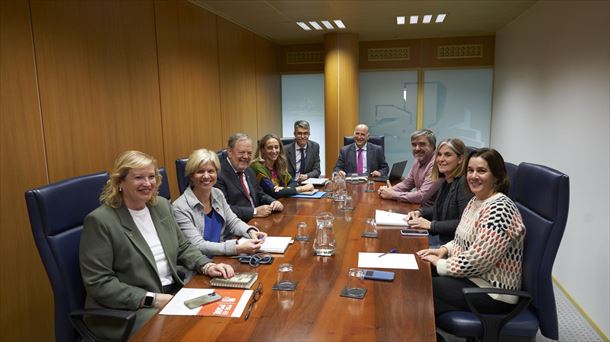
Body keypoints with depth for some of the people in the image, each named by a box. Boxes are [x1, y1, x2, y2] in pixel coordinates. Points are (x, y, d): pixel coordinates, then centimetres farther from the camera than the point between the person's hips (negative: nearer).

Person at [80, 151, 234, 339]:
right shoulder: (100, 220, -14)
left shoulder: (162, 205, 6)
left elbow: (182, 248, 14)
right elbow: (98, 283, -16)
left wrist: (207, 266, -5)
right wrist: (152, 299, -21)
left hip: (173, 294, 7)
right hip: (127, 309, -6)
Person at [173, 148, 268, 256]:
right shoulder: (180, 208, -16)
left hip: (224, 257, 7)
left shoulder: (218, 194, 3)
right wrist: (238, 248, -32)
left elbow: (232, 221, 10)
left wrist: (251, 232, -12)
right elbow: (198, 246, -22)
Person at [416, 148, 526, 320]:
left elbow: (475, 262, -27)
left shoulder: (499, 209, -24)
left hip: (493, 294, -9)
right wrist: (443, 250, 0)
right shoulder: (475, 201, 7)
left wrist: (439, 264, -14)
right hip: (469, 276, 9)